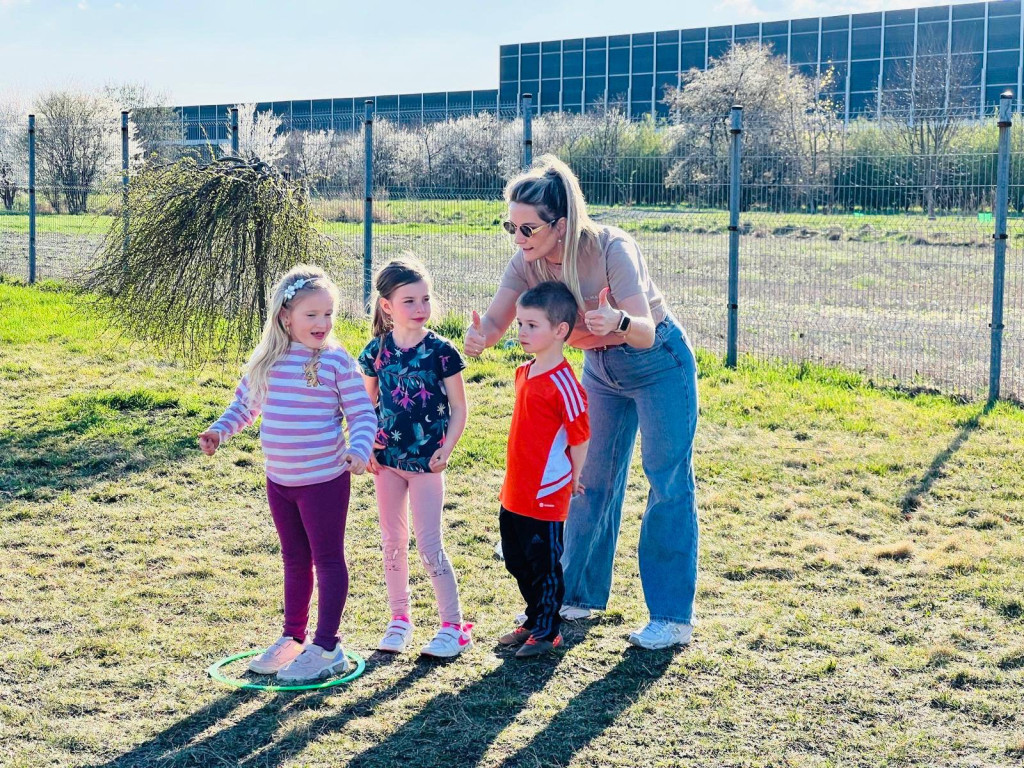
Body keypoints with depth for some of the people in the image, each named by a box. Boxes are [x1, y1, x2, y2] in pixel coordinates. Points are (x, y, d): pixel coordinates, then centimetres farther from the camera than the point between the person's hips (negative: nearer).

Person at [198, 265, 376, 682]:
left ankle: (327, 647, 13)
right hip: (280, 479, 5)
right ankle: (293, 638, 33)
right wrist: (220, 429, 0)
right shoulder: (266, 359, 2)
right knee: (294, 559, 19)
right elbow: (245, 403, 15)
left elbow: (363, 414, -10)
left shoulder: (337, 361, -12)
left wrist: (359, 450, -26)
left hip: (324, 479, -5)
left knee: (327, 558, 5)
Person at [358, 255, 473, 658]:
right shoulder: (376, 351, -1)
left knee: (429, 545, -3)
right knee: (392, 542, 12)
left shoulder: (440, 351, -10)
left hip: (426, 461, -4)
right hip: (388, 459, 4)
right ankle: (399, 618, 27)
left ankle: (453, 625, 9)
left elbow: (458, 408, -4)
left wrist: (446, 449, -14)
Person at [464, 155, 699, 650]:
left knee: (668, 483, -4)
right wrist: (478, 337, -41)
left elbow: (645, 333, -35)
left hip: (658, 363, -6)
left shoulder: (612, 250, -32)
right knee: (592, 479, 12)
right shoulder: (527, 263, -17)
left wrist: (620, 322, -58)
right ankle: (581, 594, 26)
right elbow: (495, 320, -18)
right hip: (600, 367, 6)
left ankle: (673, 617, 2)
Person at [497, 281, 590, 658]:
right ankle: (534, 621, 35)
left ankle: (547, 633, 18)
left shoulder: (562, 382, -19)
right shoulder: (524, 373, 8)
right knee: (518, 562, 19)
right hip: (515, 490, 9)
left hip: (546, 493, -9)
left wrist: (572, 478, -5)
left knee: (544, 564, 4)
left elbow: (580, 435, -15)